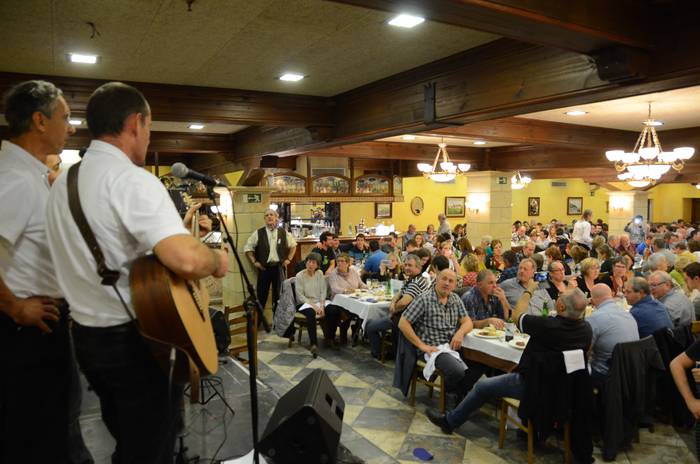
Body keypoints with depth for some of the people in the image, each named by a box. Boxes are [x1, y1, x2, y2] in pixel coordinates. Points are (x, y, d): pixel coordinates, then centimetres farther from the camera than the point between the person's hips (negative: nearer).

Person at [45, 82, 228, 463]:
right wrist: (217, 260, -14)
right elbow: (187, 260, -35)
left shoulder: (61, 183, 7)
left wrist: (174, 228, 21)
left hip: (85, 335, 8)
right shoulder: (133, 180, -21)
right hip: (137, 338, -8)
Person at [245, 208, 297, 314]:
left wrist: (288, 259, 9)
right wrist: (254, 262, -2)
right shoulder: (258, 233, -2)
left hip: (279, 267, 2)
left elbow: (293, 245, 18)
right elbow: (248, 247, 4)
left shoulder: (284, 233, 3)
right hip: (264, 268, -1)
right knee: (261, 295, 4)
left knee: (278, 294, 9)